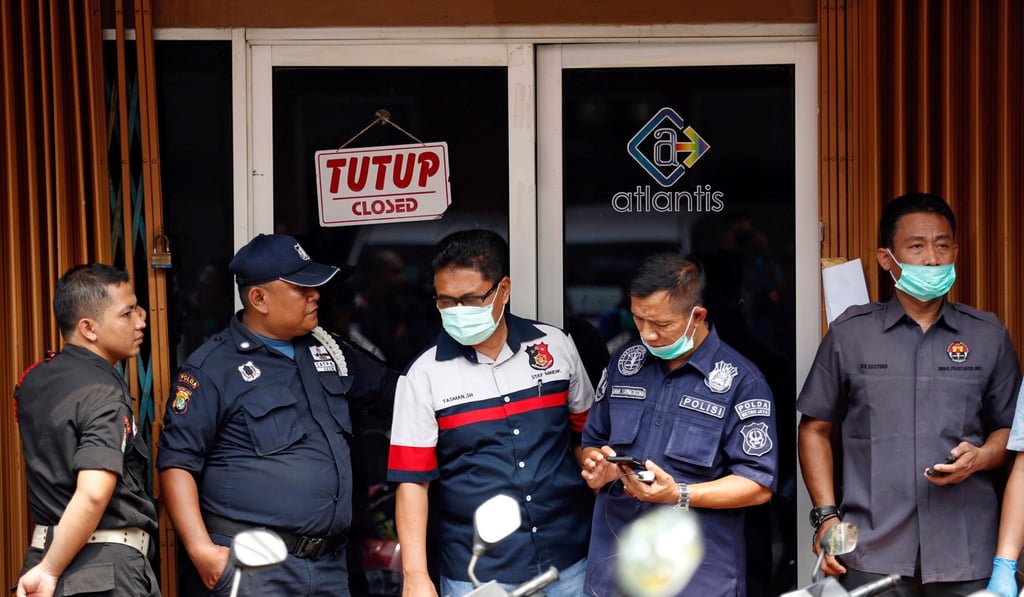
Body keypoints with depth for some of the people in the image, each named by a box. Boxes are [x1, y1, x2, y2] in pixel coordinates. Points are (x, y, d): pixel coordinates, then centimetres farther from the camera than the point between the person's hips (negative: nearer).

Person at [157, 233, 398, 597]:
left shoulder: (327, 351, 15)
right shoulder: (213, 368, -6)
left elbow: (391, 390, 29)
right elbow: (177, 463, -9)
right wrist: (201, 550, -18)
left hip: (330, 564, 6)